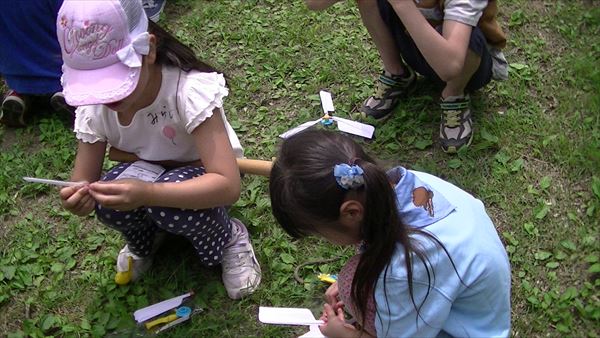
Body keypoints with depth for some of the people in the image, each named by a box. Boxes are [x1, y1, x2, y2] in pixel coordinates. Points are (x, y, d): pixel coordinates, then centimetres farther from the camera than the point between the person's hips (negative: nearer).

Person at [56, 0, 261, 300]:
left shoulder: (190, 89, -32)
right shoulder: (93, 105, -18)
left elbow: (228, 186, -38)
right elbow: (85, 181, -12)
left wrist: (146, 193, -52)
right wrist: (77, 199, -38)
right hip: (144, 173, 3)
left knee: (166, 205, -36)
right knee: (110, 202, -30)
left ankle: (230, 237, -3)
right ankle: (141, 242, 5)